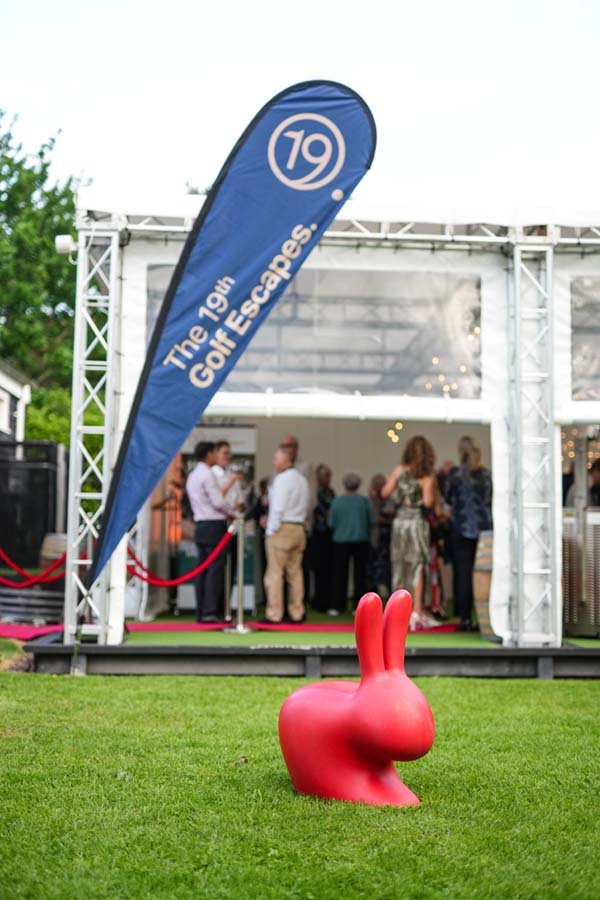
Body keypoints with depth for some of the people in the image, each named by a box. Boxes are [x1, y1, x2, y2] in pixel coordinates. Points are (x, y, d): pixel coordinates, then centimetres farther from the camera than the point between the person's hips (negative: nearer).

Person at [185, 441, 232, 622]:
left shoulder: (193, 475, 17)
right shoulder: (207, 474, -11)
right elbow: (218, 501, -15)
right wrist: (232, 512, 1)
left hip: (201, 524, 9)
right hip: (214, 525, -9)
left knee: (202, 570, 8)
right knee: (215, 569, -9)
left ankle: (200, 612, 8)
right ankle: (210, 612, -12)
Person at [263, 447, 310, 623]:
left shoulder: (282, 479, -10)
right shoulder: (302, 480, 15)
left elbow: (278, 507, -15)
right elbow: (304, 508, 14)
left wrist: (271, 529, -10)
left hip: (282, 529, -8)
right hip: (300, 528, 8)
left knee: (275, 573, -4)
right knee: (295, 572, 10)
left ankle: (274, 614, -4)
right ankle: (297, 613, 10)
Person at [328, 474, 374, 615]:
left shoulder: (337, 501, -4)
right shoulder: (364, 500, -5)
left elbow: (331, 523, -2)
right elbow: (371, 521, -3)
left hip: (341, 541, 0)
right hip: (361, 540, 0)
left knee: (340, 574, 8)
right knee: (360, 574, 7)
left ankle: (337, 606, 7)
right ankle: (359, 607, 5)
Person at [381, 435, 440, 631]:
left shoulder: (399, 470, 0)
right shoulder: (428, 476, -8)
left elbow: (385, 493, -2)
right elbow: (428, 502, -17)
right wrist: (433, 496, 4)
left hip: (399, 520, 3)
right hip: (417, 521, -3)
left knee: (399, 565, 11)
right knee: (418, 567, 1)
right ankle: (416, 612, -2)